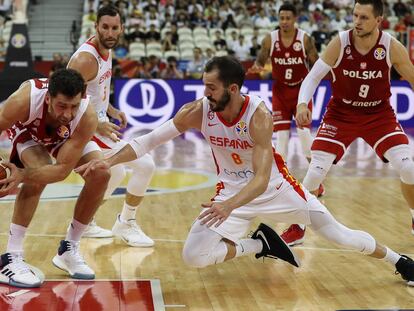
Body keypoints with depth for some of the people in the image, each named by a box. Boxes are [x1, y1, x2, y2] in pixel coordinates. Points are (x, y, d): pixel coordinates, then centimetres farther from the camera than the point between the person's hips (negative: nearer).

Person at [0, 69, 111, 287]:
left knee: (100, 174, -14)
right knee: (39, 170, -31)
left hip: (66, 137, 2)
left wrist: (23, 176, -53)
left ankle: (69, 250, 6)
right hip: (27, 131, -2)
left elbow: (62, 169, -38)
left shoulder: (87, 118, -40)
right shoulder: (24, 100, -44)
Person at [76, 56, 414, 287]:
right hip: (233, 191, 3)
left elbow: (261, 179, -35)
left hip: (275, 186, -3)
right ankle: (260, 244, 6)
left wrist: (229, 207, -52)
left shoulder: (258, 115, -30)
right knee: (194, 256, -17)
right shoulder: (198, 111, -19)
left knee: (339, 234, 2)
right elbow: (149, 140, -13)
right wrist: (109, 161, -26)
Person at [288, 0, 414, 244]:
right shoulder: (339, 43, -19)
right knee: (316, 171, -11)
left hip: (379, 114, 1)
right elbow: (313, 77, -13)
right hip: (341, 114, -1)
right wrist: (302, 105, -31)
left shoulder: (392, 47, -16)